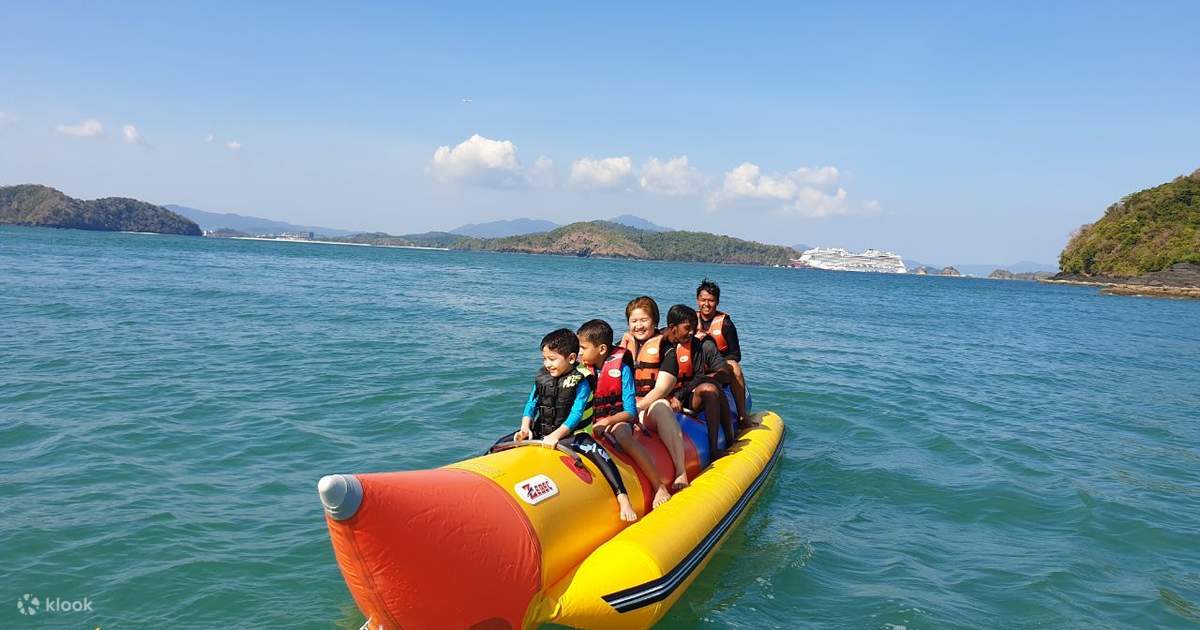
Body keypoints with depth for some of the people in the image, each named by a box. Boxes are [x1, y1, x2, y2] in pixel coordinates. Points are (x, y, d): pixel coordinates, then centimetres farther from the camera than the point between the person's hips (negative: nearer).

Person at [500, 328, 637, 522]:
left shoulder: (581, 381, -13)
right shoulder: (542, 377, 3)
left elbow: (576, 414, -20)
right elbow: (531, 404, 6)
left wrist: (557, 435, -32)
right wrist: (525, 428, -11)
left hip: (572, 434, -6)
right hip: (541, 432, 6)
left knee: (597, 452, -32)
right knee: (501, 445, -3)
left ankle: (623, 499, -34)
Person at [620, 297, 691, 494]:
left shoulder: (664, 345, 1)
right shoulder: (624, 343, 17)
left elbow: (662, 388, -9)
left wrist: (637, 408, -20)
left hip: (653, 410, -4)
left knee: (660, 407, -38)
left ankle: (681, 474, -40)